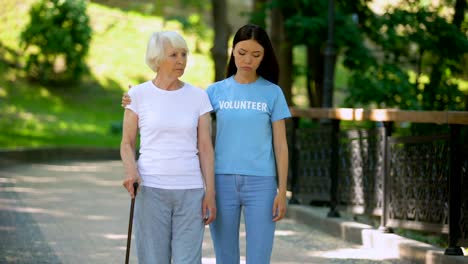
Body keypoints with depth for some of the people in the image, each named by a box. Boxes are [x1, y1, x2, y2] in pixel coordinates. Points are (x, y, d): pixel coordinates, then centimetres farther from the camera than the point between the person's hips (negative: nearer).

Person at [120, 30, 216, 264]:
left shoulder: (198, 96, 3)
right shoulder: (138, 94, -1)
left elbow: (205, 148, 3)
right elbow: (127, 144, 2)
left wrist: (210, 193, -4)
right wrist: (130, 171, -18)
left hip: (190, 192, 1)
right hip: (150, 190, -1)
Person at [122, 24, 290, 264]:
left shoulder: (272, 93, 1)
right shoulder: (216, 91, 6)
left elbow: (280, 144, 2)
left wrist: (282, 190, -4)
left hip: (261, 183, -2)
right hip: (222, 183, 2)